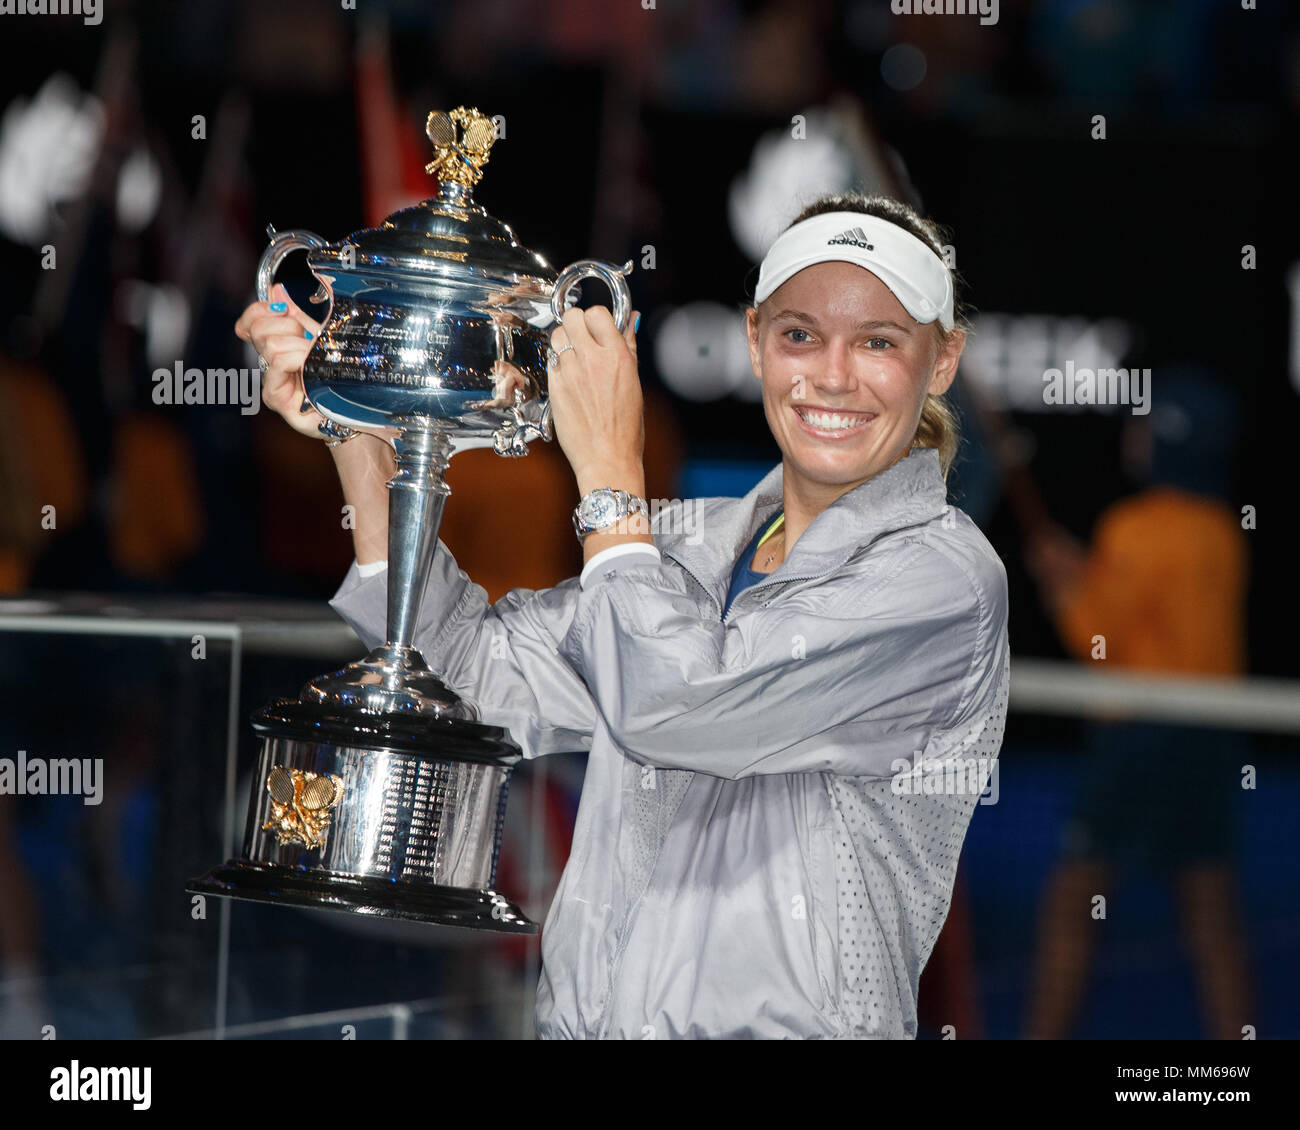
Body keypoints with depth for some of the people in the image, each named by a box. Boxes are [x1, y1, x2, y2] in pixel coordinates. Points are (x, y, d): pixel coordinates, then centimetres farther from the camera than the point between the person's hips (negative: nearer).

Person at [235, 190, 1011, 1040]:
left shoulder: (945, 577, -7)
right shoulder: (696, 544, 13)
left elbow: (669, 708, -16)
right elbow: (487, 679, 6)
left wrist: (608, 471, -7)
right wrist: (360, 446, 3)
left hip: (789, 1027, -5)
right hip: (579, 1018, 5)